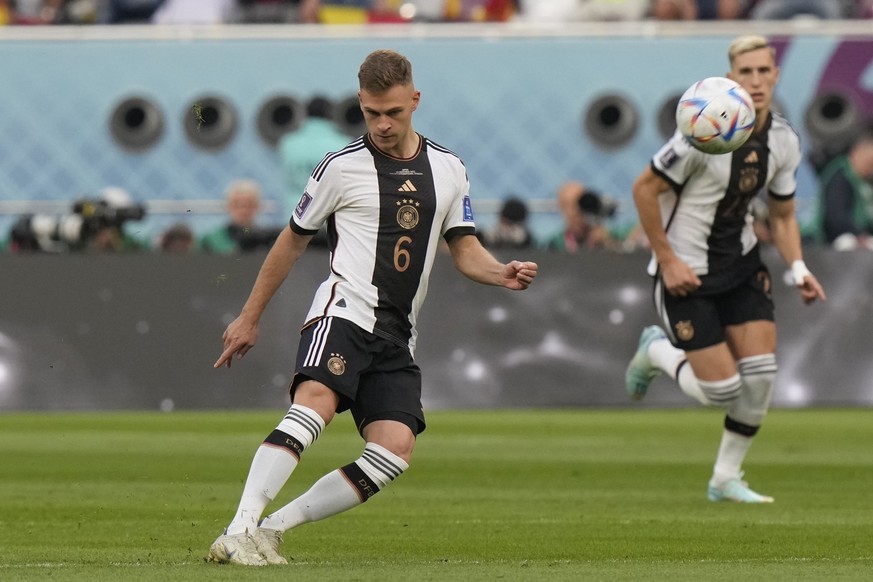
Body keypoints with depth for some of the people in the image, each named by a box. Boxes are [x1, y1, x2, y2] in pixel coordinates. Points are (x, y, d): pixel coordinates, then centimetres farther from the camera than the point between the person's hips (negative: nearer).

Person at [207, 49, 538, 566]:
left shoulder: (448, 170, 14)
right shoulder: (342, 168, 4)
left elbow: (465, 249, 18)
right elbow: (293, 240, 13)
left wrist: (502, 273, -5)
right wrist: (250, 317, 16)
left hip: (398, 336, 4)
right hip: (346, 310, -4)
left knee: (396, 448, -15)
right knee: (316, 403, -32)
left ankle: (272, 528, -9)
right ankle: (239, 530, -39)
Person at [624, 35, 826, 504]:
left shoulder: (784, 141, -1)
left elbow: (782, 215, 10)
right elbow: (644, 189, -15)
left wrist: (798, 269, -6)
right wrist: (667, 260, -16)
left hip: (740, 262, 6)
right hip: (687, 272, -6)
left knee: (760, 374, -5)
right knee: (722, 391, -7)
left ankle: (726, 479, 14)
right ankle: (656, 352, 25)